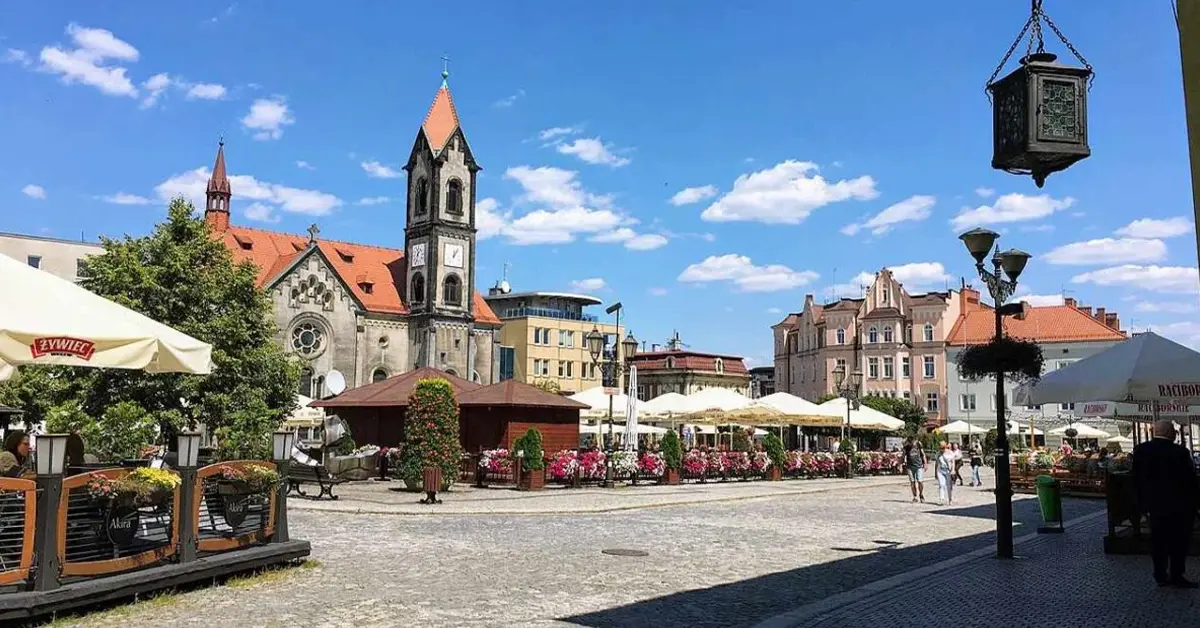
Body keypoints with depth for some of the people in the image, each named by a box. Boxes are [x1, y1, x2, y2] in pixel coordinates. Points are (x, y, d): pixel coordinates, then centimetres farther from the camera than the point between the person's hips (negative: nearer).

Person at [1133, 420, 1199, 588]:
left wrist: (1143, 502, 10)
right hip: (1178, 505, -4)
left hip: (1154, 505, 4)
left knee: (1158, 541, 11)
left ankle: (1161, 576, 15)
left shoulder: (1140, 450, -4)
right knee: (1179, 541, 8)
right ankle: (1177, 576, 10)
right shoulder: (1179, 452, -17)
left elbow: (1137, 479, 1)